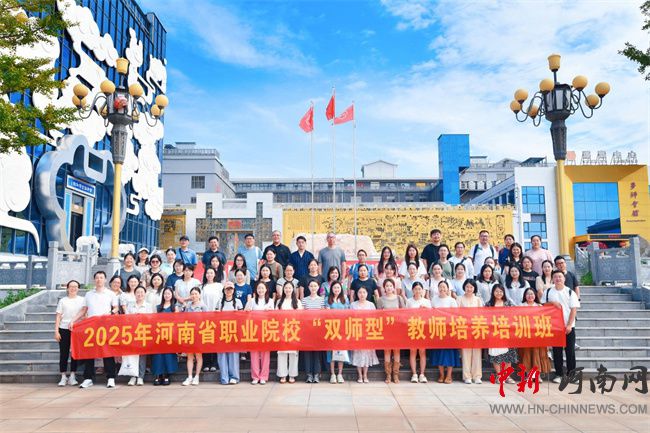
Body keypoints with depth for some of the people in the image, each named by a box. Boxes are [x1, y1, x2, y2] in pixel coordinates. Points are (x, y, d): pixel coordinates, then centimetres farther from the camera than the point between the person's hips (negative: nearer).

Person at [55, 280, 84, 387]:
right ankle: (63, 377, 9)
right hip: (64, 329, 0)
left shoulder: (82, 300, 7)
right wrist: (56, 331, -1)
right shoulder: (63, 301, 8)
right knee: (63, 353, 1)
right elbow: (58, 317, 6)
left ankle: (72, 377, 10)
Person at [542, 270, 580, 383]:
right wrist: (552, 303, -13)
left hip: (568, 326, -1)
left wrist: (569, 325, -11)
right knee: (556, 351, 4)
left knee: (570, 351, 2)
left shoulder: (570, 292, 1)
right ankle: (559, 374, 12)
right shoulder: (548, 292, 5)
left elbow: (574, 309, -3)